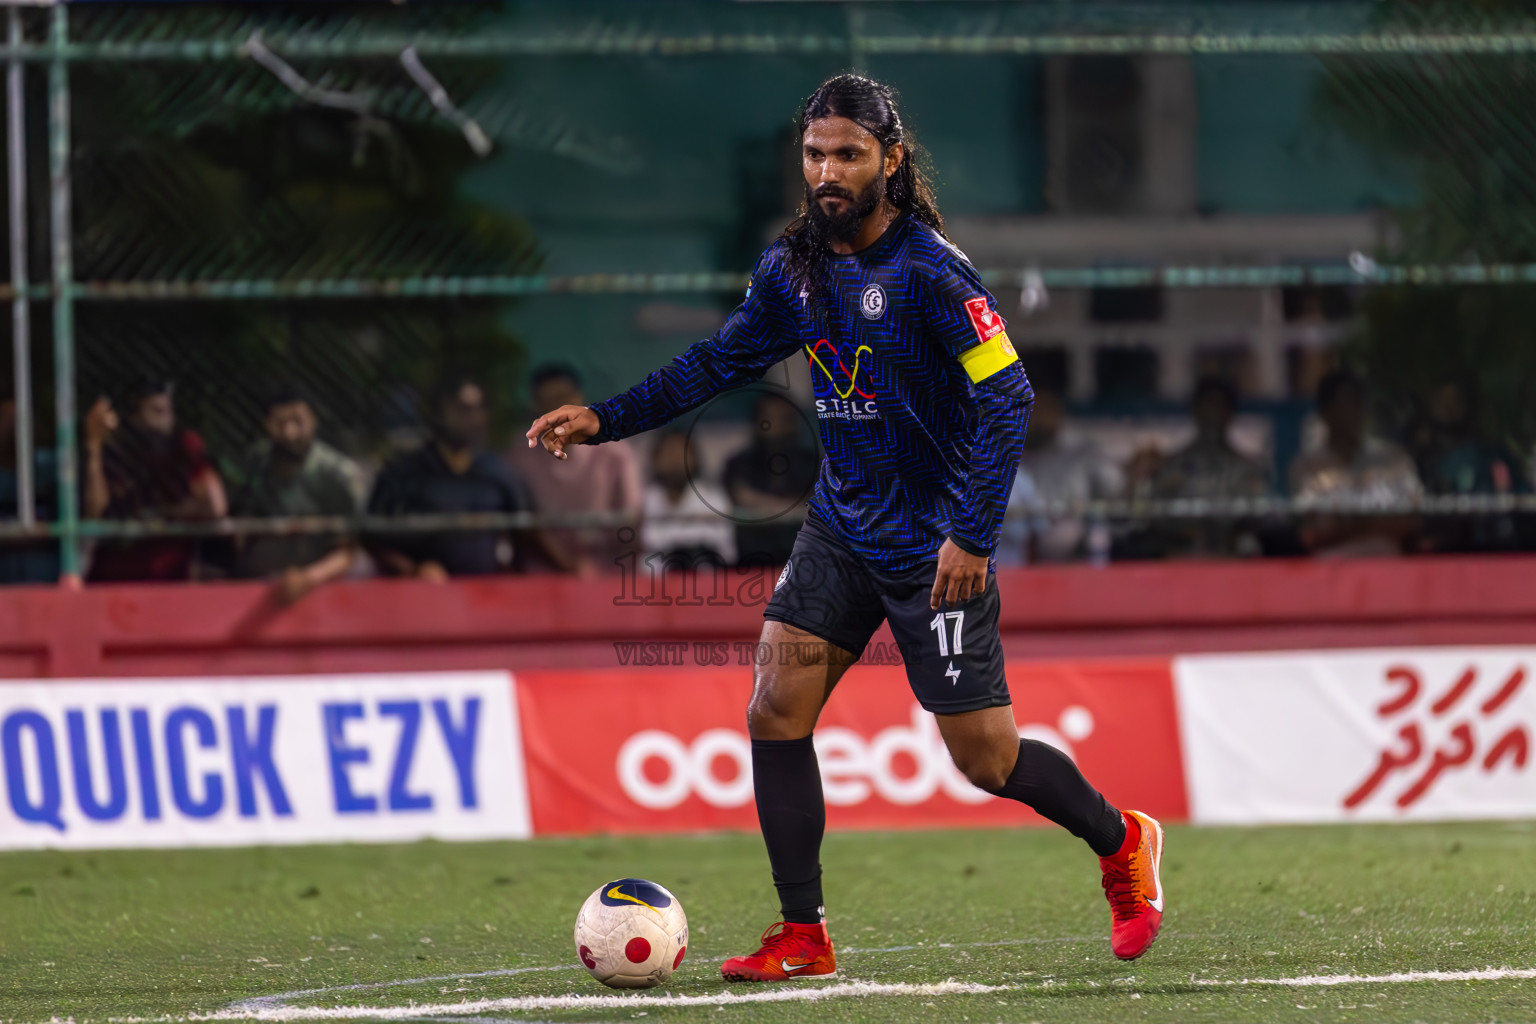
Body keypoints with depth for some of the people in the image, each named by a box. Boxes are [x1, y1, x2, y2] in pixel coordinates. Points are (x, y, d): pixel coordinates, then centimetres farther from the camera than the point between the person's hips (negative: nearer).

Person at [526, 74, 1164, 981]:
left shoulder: (932, 272, -19)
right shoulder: (793, 268, 2)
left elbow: (1008, 398, -20)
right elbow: (721, 361, 16)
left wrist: (974, 533, -26)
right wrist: (607, 419, 8)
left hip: (938, 545, -6)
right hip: (841, 525, 6)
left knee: (984, 758, -1)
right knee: (777, 709, -7)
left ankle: (1123, 844, 26)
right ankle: (803, 937, 0)